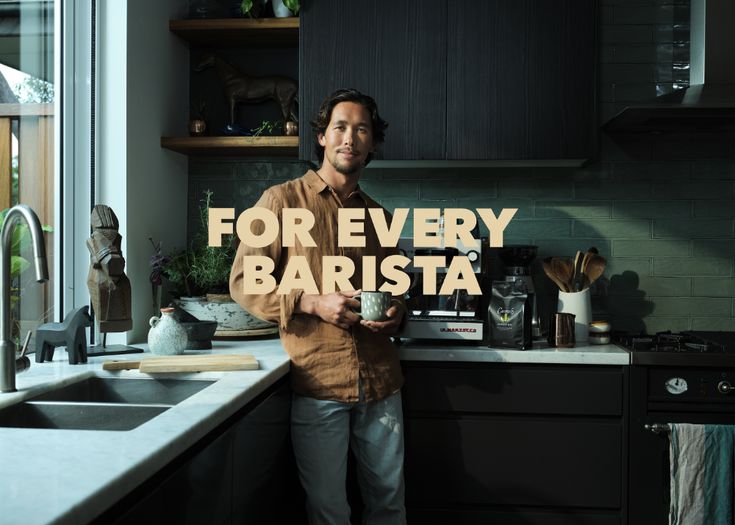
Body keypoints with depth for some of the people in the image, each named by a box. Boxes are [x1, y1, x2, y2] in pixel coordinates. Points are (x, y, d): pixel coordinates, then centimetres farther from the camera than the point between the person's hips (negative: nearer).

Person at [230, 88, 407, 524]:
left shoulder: (379, 215, 14)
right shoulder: (283, 200, -1)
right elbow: (244, 283, -5)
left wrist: (397, 313, 1)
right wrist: (312, 303, -18)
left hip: (381, 380, 4)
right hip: (318, 383, -4)